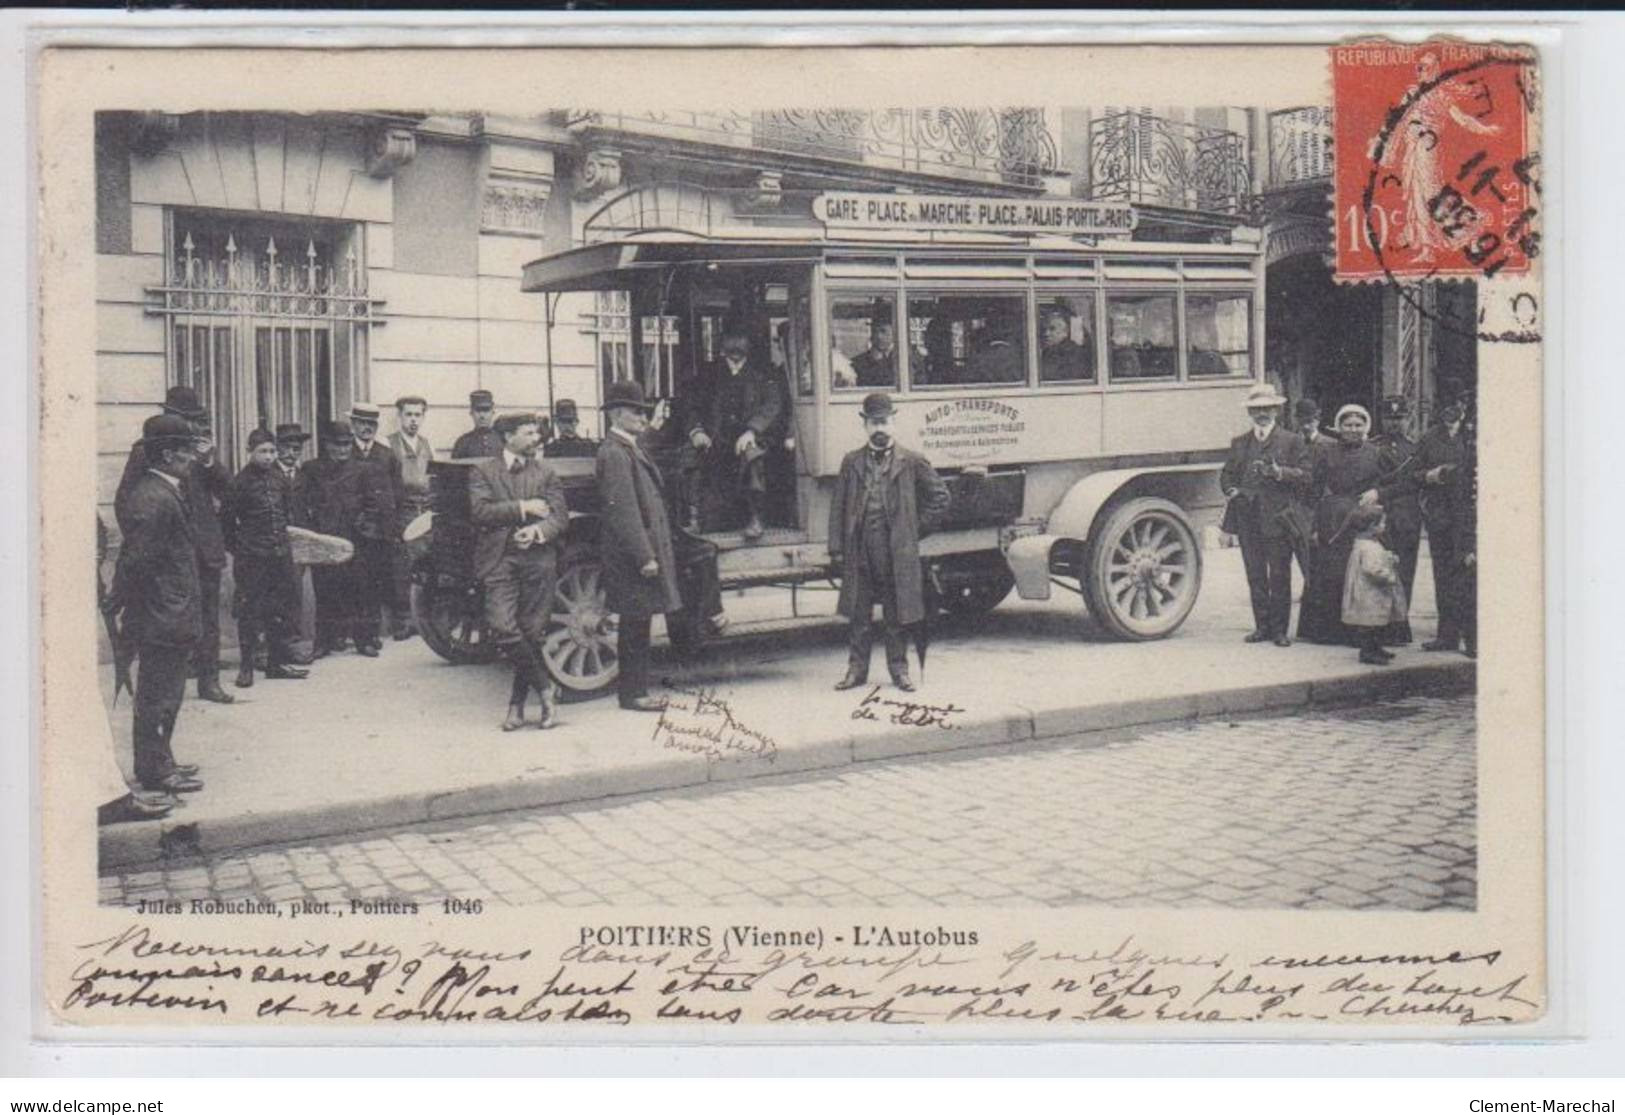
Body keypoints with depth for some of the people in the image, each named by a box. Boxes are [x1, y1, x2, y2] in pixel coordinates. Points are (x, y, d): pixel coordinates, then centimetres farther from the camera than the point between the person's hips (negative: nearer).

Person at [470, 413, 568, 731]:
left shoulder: (545, 474, 16)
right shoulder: (483, 472, 9)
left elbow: (560, 517, 6)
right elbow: (480, 511, -7)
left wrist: (539, 530, -15)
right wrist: (522, 507, -10)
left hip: (539, 559, 2)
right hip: (499, 560, -2)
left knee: (532, 632, -1)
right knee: (502, 626, -17)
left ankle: (517, 704, 11)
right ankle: (545, 688, -4)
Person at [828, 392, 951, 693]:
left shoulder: (910, 462, 2)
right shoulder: (852, 462, 7)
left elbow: (939, 495, 9)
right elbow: (838, 507, 7)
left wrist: (918, 526, 2)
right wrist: (836, 548, 1)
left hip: (897, 552, -1)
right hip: (860, 553, 1)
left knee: (896, 615, 6)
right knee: (858, 615, 6)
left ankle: (899, 669, 16)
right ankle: (857, 668, 15)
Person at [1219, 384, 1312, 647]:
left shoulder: (1292, 441, 5)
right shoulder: (1240, 443, 17)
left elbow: (1306, 475, -2)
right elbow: (1226, 474, 20)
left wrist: (1278, 472, -17)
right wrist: (1232, 490, -1)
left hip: (1277, 519, -4)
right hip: (1248, 521, 4)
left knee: (1279, 577, -2)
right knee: (1255, 576, 6)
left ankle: (1280, 629, 4)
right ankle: (1262, 627, 13)